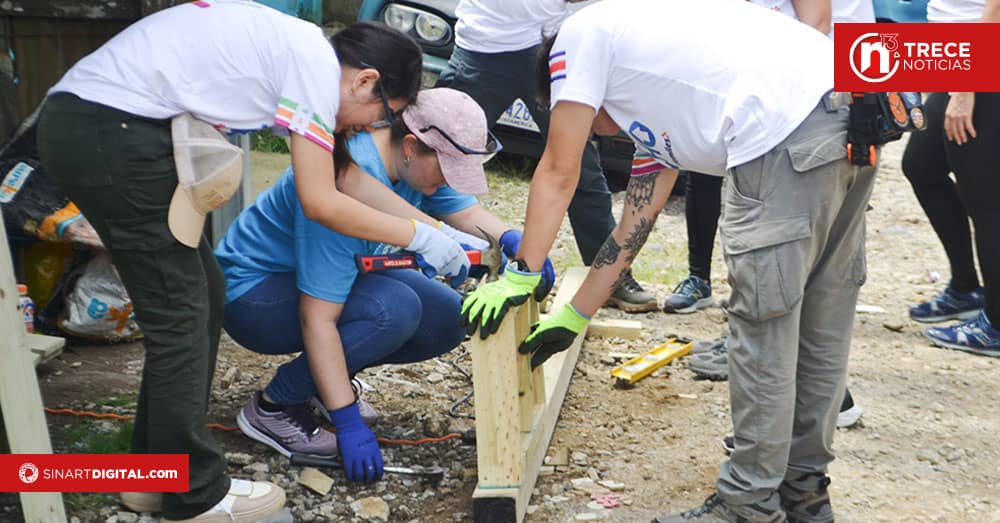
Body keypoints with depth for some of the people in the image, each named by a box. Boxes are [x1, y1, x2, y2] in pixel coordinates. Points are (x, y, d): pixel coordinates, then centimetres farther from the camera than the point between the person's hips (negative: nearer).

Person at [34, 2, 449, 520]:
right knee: (180, 317, -2)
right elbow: (320, 202, -8)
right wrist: (419, 236, 0)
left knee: (201, 294, 14)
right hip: (113, 130, -10)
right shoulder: (317, 62, -8)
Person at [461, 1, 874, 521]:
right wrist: (573, 316, 36)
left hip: (785, 130, -10)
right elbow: (633, 227, 32)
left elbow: (558, 173, 9)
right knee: (817, 319, 16)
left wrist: (520, 275, 13)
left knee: (764, 321, 0)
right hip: (851, 120, 10)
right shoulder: (653, 106, 33)